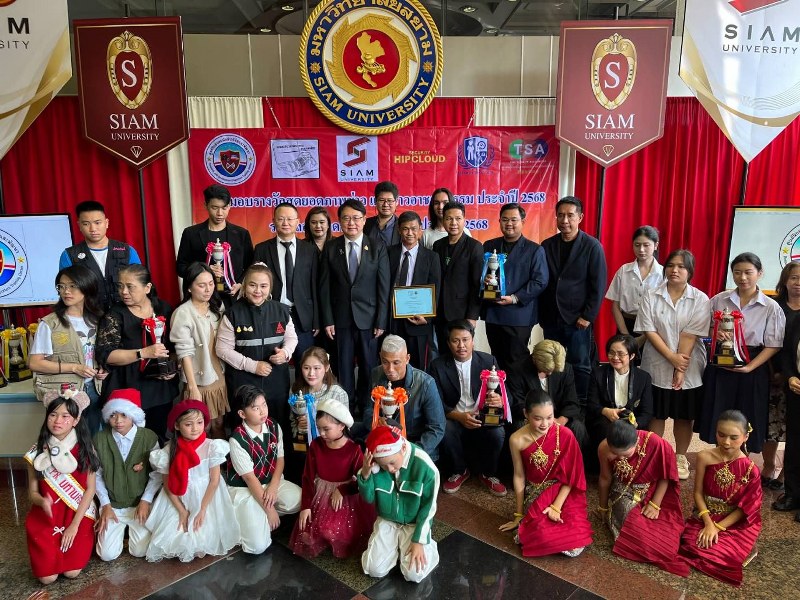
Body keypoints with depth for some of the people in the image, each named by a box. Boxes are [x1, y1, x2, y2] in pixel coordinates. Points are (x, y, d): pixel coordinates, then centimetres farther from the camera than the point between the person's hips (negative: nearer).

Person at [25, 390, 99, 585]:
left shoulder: (84, 449, -7)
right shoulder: (38, 452, -6)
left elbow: (90, 489, -5)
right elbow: (32, 492, -1)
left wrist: (74, 524, -12)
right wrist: (42, 502, -25)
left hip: (79, 515, -1)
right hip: (45, 518, 1)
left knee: (72, 572, -14)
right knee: (47, 577, -11)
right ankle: (45, 550, 21)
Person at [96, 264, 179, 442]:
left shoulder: (163, 309, 4)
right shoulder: (115, 315, -5)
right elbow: (105, 355, -14)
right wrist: (144, 353, -22)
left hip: (161, 390, 3)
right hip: (127, 390, -3)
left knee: (159, 439, 12)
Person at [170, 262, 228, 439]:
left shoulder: (218, 307, 3)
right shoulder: (183, 313, -15)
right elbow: (185, 353, -16)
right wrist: (193, 387, -16)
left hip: (219, 377, 5)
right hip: (199, 381, -5)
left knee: (219, 424, 16)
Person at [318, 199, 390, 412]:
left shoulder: (377, 248, 1)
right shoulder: (330, 248, 3)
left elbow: (384, 288, -1)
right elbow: (325, 287, 3)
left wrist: (381, 321, -6)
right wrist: (327, 320, -3)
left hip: (369, 318, -1)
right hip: (341, 318, 1)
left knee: (369, 367, 7)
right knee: (344, 367, 7)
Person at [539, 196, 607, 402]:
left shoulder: (592, 246, -4)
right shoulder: (547, 245, 7)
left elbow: (598, 286, -6)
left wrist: (588, 316, -10)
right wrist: (540, 314, 5)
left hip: (577, 319, -3)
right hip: (550, 318, 4)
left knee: (580, 365, 2)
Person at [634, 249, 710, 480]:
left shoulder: (700, 299, -4)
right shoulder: (651, 296, -2)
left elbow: (690, 335, -10)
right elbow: (649, 331, -8)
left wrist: (680, 369, -14)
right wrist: (672, 357, -15)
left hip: (688, 369, 0)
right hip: (657, 367, 0)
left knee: (684, 416, 11)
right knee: (656, 414, 10)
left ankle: (680, 458, 29)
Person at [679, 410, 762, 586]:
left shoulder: (750, 469, -14)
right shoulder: (704, 457, -10)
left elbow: (744, 508, -9)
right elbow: (698, 492, -4)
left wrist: (717, 527, -16)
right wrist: (708, 523, -16)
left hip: (735, 522, -2)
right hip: (706, 515, 3)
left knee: (722, 554, -24)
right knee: (692, 543, -21)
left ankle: (744, 549, 9)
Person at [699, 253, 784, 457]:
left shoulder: (771, 307, -5)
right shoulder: (719, 300, 1)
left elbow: (773, 345, -6)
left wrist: (749, 367, -17)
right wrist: (716, 333, -13)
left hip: (752, 369, -2)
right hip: (720, 366, 2)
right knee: (718, 420, 9)